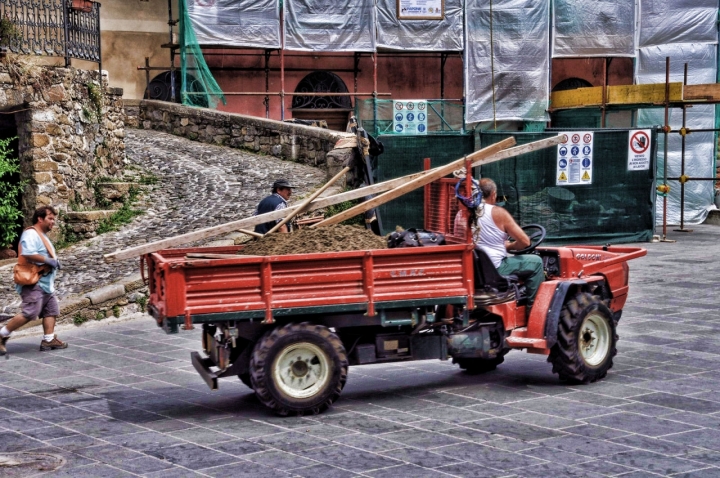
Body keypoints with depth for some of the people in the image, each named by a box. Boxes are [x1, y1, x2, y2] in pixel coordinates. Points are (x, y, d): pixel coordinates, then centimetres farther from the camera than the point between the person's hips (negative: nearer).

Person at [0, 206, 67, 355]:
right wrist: (48, 261, -20)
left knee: (51, 310, 7)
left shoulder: (43, 236, 21)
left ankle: (49, 340, 10)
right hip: (33, 283, -11)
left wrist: (54, 262, 11)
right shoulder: (31, 234, -13)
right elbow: (28, 254, -27)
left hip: (46, 283, 11)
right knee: (29, 313, -15)